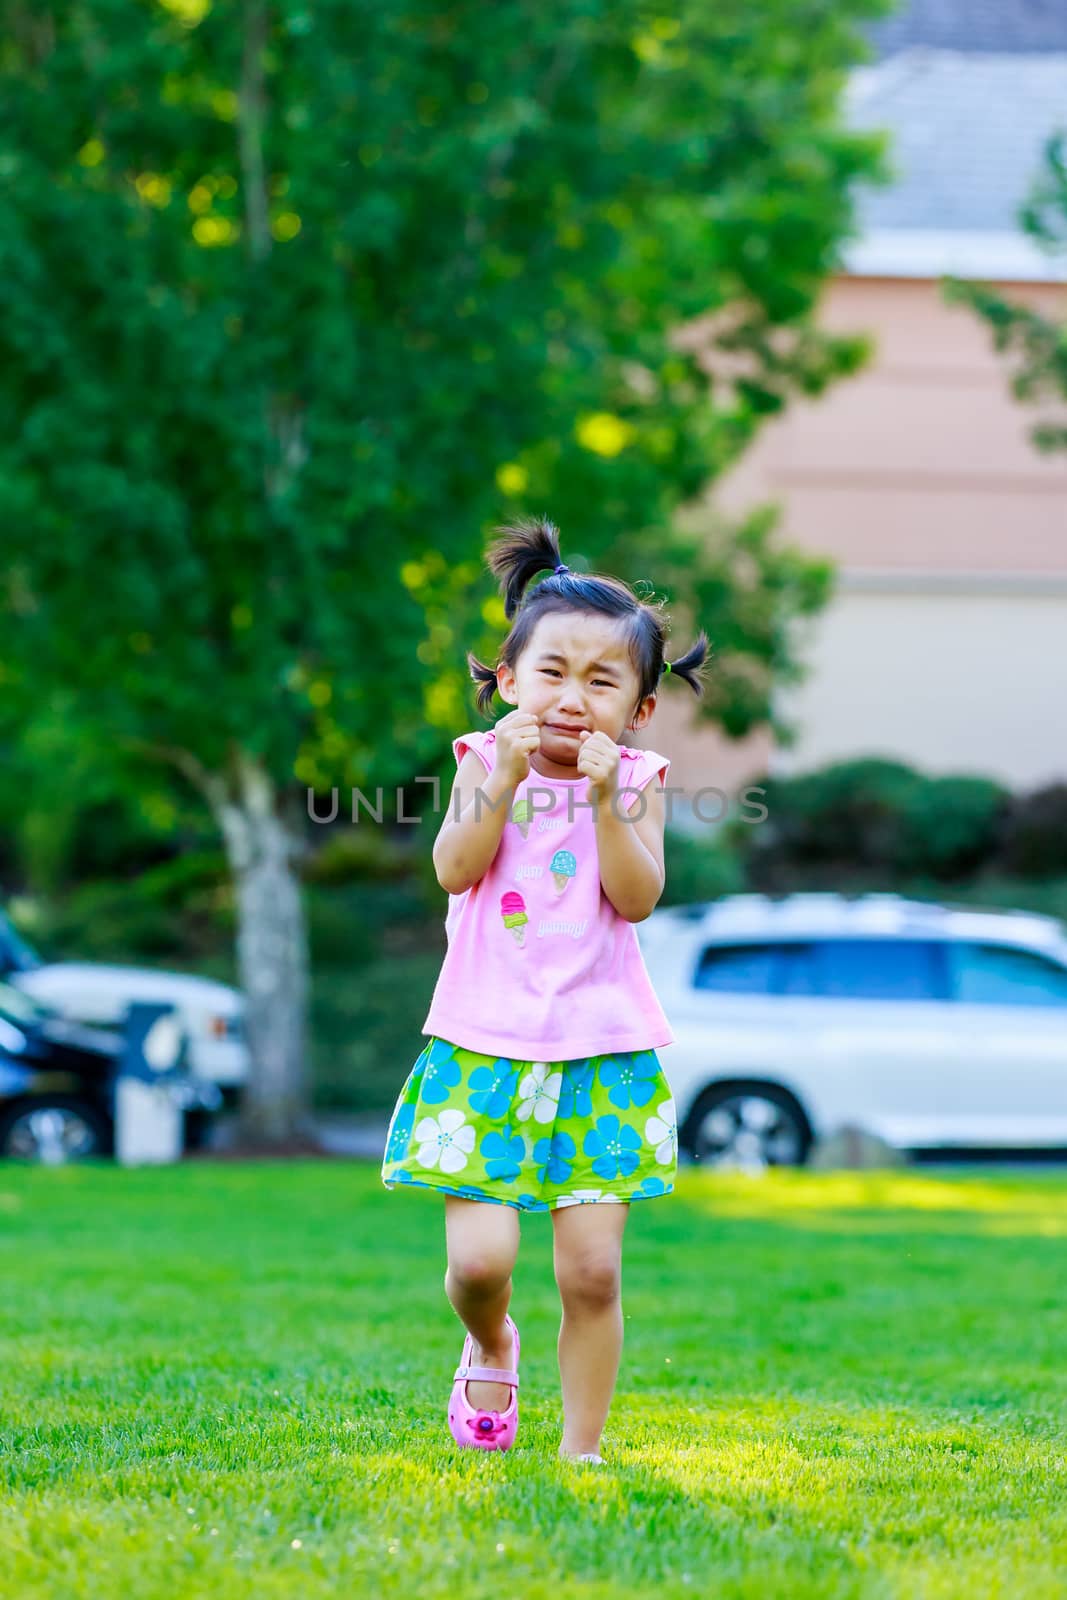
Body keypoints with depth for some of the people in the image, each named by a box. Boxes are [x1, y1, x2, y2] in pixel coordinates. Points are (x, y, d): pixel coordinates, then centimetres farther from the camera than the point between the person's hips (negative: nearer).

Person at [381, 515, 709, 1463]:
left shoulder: (637, 781, 4)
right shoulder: (485, 763, 4)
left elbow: (638, 897, -8)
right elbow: (456, 869, -10)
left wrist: (606, 801, -18)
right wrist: (506, 782, -19)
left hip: (603, 1054, 0)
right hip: (486, 1046, 0)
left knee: (593, 1270, -2)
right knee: (479, 1257, -9)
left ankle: (582, 1448, 12)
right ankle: (490, 1348, 26)